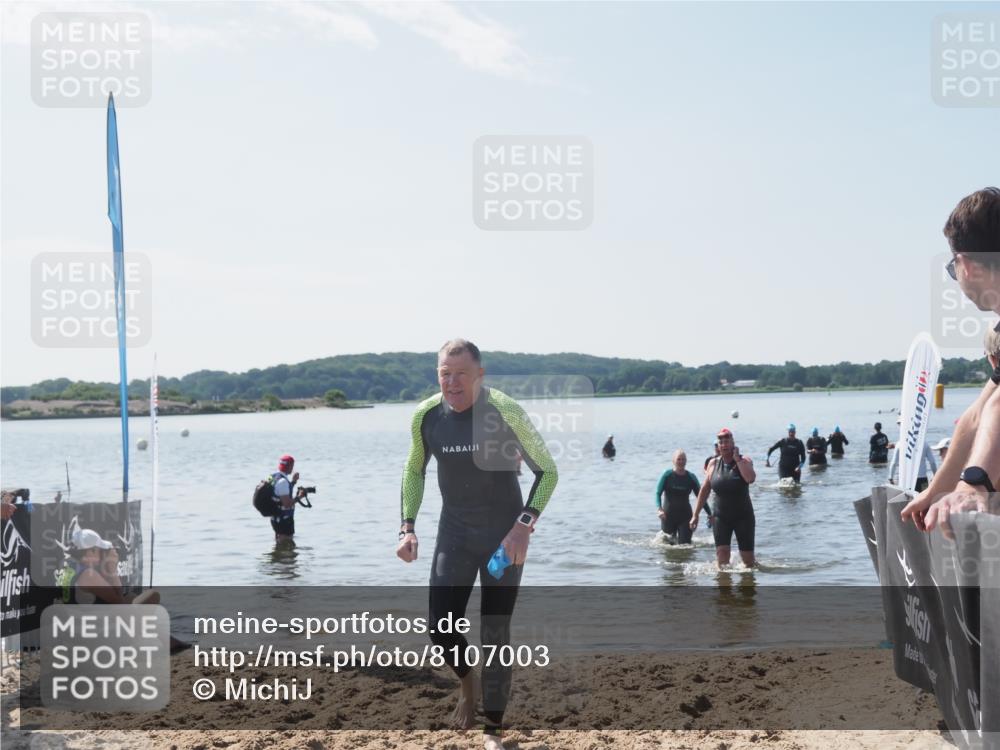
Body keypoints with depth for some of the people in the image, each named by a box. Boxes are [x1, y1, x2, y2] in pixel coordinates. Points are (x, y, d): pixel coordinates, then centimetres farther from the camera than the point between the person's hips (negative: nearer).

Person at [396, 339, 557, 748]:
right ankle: (467, 681, 32)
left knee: (495, 633, -1)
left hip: (504, 534, -3)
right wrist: (407, 526, -3)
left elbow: (547, 471, -13)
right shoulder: (426, 416, -8)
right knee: (441, 626, -1)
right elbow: (414, 472, 9)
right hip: (454, 531, 3)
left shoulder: (506, 412, -20)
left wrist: (524, 524, -26)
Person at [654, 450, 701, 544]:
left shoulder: (691, 477, 1)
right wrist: (659, 509, -25)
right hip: (668, 515, -1)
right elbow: (658, 493, -8)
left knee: (685, 543, -4)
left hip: (685, 515, 1)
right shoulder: (667, 475, -4)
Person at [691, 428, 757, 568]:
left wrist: (737, 459, -21)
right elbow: (705, 489, 10)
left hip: (743, 516, -2)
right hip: (721, 517, 2)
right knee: (722, 552, -14)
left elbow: (751, 478, -28)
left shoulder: (744, 461, -6)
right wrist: (695, 514, 9)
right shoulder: (713, 463, 3)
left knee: (748, 558, 4)